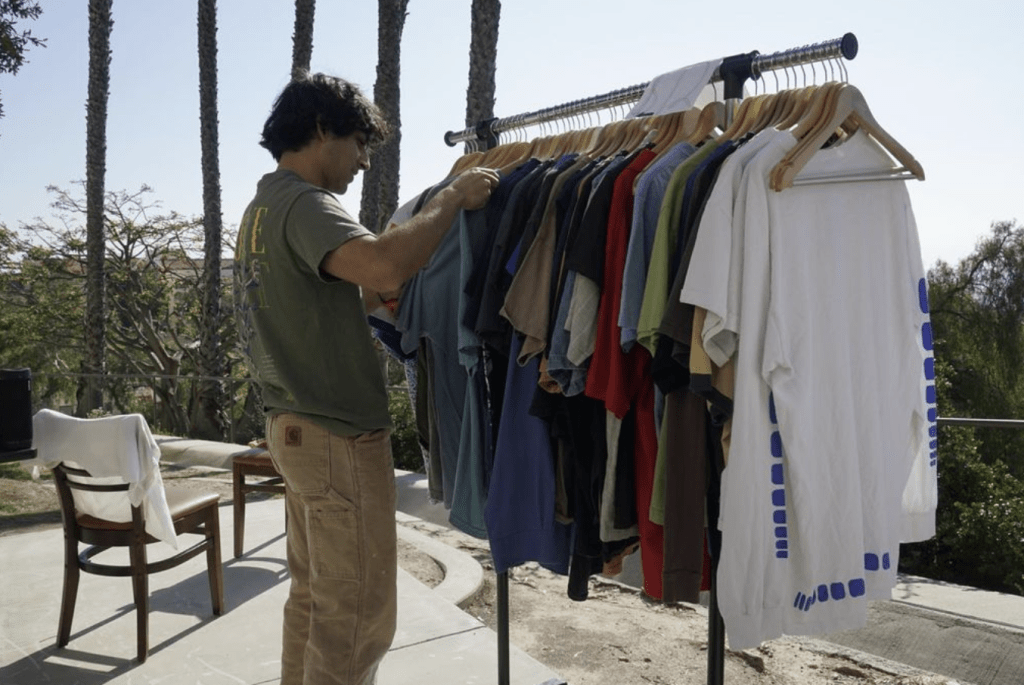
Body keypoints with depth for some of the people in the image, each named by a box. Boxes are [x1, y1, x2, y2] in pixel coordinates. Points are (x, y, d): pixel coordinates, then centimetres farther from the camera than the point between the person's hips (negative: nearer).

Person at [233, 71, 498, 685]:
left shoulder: (263, 205, 17)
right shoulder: (304, 204, -16)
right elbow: (384, 266, -35)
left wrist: (377, 292, 13)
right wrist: (453, 198, -21)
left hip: (295, 424, 10)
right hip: (341, 436, -10)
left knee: (315, 595, 20)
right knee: (359, 613, 0)